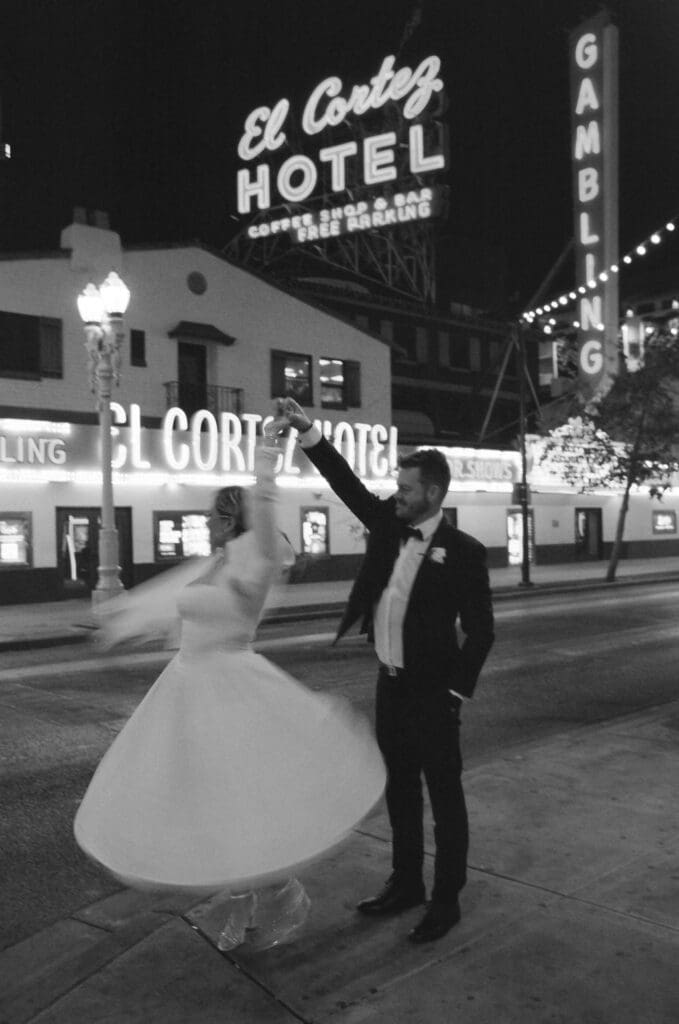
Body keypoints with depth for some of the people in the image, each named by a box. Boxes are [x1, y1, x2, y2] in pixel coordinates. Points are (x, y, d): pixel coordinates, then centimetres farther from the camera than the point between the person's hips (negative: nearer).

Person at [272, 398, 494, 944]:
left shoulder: (463, 551, -14)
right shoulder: (388, 524, 2)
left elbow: (480, 631, -11)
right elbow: (347, 483, 1)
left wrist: (456, 693, -11)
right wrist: (308, 432, -10)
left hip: (431, 693, -6)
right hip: (390, 685, 6)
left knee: (444, 795, 7)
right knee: (400, 789, 18)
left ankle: (447, 899, 21)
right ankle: (406, 882, 35)